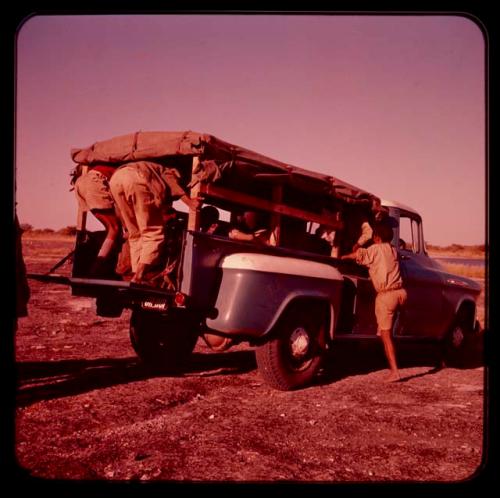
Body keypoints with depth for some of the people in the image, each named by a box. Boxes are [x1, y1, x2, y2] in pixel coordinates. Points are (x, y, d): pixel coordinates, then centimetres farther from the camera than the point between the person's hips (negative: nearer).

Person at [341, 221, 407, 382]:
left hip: (386, 295, -7)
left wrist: (344, 256, 5)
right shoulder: (393, 250, 17)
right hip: (400, 292, 7)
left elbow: (358, 255, -12)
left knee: (386, 335, -1)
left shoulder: (375, 249, -2)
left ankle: (394, 371, -5)